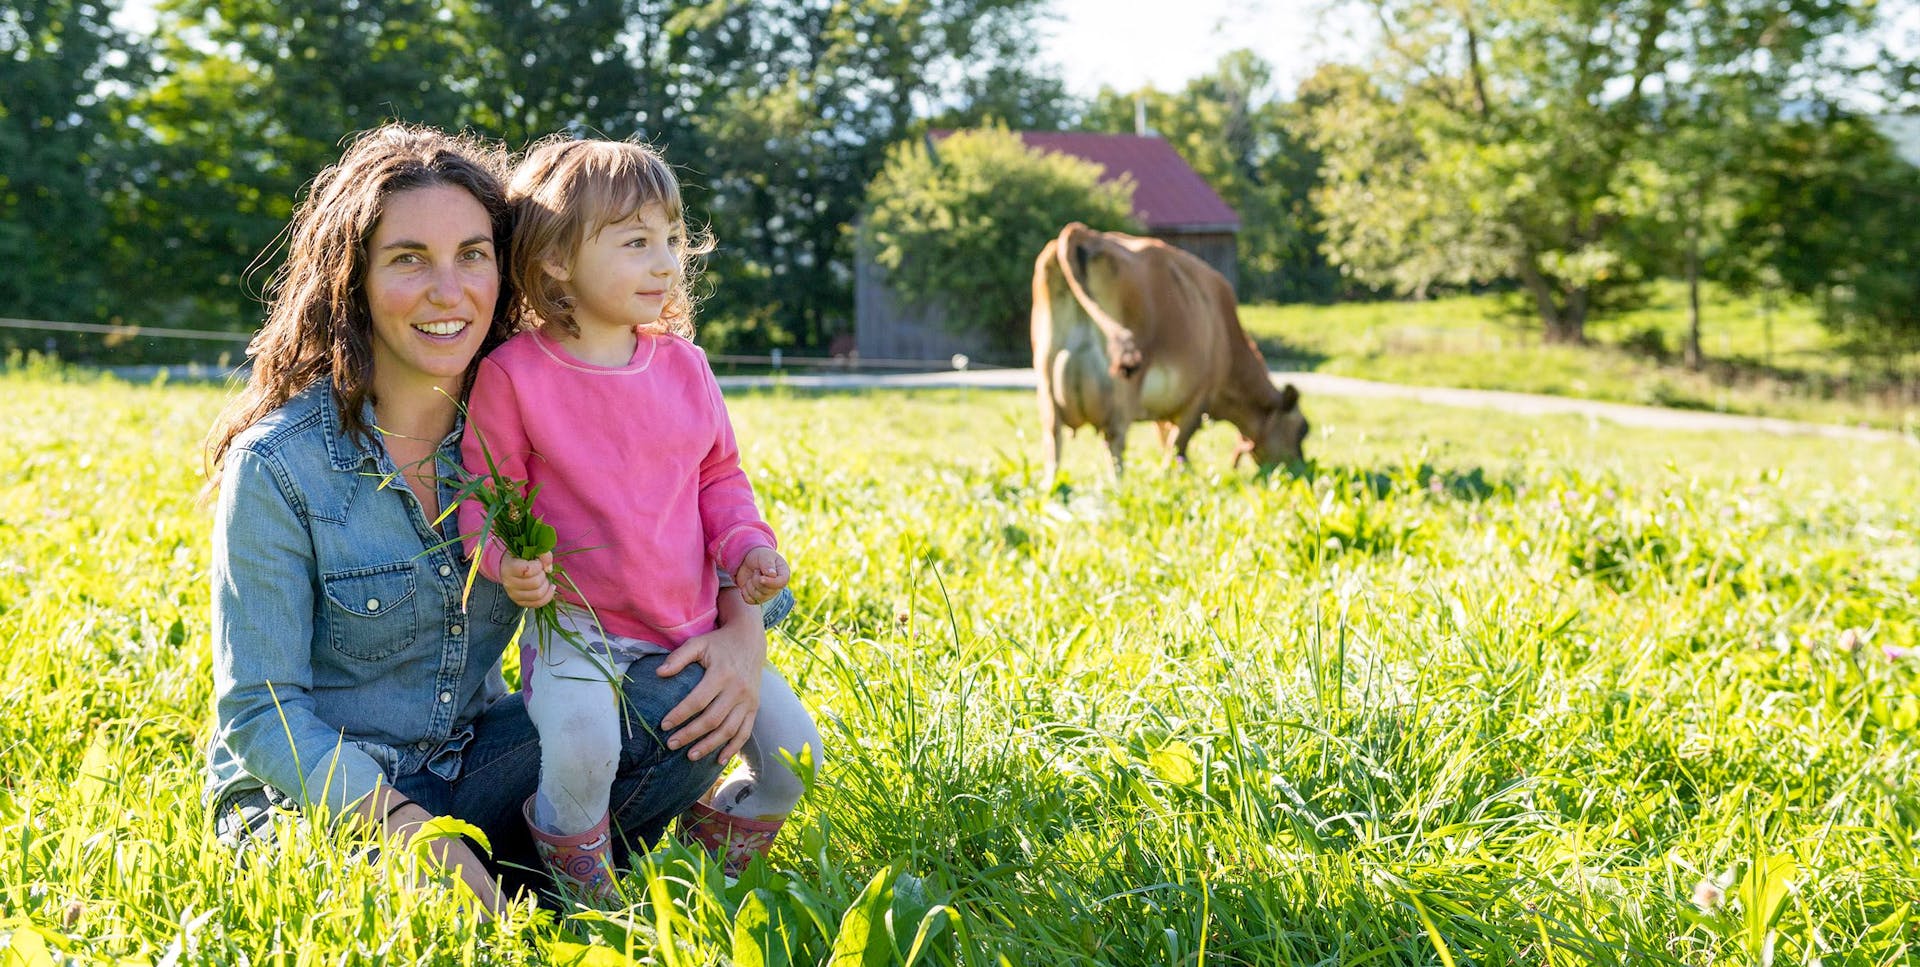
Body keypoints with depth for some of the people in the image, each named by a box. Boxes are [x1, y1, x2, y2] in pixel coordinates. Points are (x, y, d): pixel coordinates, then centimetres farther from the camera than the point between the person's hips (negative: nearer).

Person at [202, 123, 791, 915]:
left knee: (692, 704, -19)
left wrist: (744, 628, -18)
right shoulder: (277, 465, -16)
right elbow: (259, 714, -15)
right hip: (311, 802, -4)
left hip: (472, 763, 4)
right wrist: (405, 823, -30)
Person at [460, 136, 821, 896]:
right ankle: (585, 897, -2)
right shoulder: (515, 374, -10)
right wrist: (507, 559, -23)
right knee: (582, 747, -33)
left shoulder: (682, 362, 4)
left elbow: (720, 474, 16)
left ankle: (708, 860, 27)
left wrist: (747, 546, -2)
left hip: (691, 623, 5)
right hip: (576, 623, -5)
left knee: (794, 752, -1)